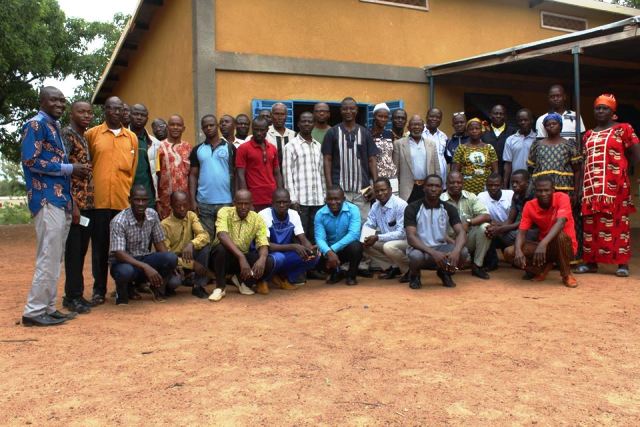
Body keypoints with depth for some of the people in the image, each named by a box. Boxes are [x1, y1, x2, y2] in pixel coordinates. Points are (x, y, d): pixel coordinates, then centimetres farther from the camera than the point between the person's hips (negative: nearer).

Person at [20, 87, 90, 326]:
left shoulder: (54, 126, 20)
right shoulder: (35, 124, -7)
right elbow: (31, 161, -16)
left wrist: (77, 170, 4)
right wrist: (69, 169, -12)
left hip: (61, 199, 9)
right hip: (47, 199, -9)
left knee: (54, 258, 10)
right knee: (49, 257, -9)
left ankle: (48, 308, 17)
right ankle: (33, 311, -2)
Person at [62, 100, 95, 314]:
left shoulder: (88, 137, 17)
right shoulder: (67, 134, -7)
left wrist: (91, 201, 12)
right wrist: (72, 204, -19)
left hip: (89, 202, 8)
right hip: (75, 203, -8)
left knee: (82, 250, 11)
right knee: (74, 250, -2)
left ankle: (75, 293, 20)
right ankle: (73, 296, 6)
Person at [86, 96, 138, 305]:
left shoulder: (132, 138, 12)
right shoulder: (92, 134, 5)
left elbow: (134, 169, 13)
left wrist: (130, 192, 8)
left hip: (124, 200, 2)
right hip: (99, 200, -2)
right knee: (100, 246, 5)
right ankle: (99, 290, 13)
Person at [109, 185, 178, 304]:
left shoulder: (153, 215, -4)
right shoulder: (119, 221, -21)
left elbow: (159, 242, 4)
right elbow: (118, 253, -28)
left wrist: (170, 266, -10)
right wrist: (145, 267, -38)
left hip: (144, 258, 4)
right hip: (124, 261, -4)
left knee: (172, 258, -25)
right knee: (125, 271, -40)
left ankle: (157, 288, 5)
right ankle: (123, 291, -2)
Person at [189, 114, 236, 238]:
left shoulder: (230, 148, 4)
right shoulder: (197, 150, 8)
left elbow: (236, 174, 5)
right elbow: (193, 176, 7)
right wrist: (192, 200, -2)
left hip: (226, 201, -1)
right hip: (203, 202, 1)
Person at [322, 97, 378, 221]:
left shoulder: (365, 133, 10)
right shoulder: (332, 132, 4)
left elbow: (371, 160, 9)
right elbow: (327, 160, 2)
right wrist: (330, 187, -7)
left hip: (362, 189, 2)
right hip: (339, 189, -2)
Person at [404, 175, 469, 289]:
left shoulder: (449, 209, -1)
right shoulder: (412, 208, -11)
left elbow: (461, 233, -12)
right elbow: (411, 238, -21)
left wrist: (456, 251, -36)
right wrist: (433, 253, -36)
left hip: (441, 248, 3)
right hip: (420, 249, -3)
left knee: (463, 252, -27)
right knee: (416, 256, -39)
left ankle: (445, 272, 7)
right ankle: (414, 274, 0)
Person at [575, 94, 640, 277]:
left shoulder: (623, 129, 3)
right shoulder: (589, 134, 17)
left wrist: (617, 163, 4)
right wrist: (579, 186, 9)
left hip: (614, 185, -5)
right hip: (592, 185, 5)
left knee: (617, 221, -4)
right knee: (591, 222, 6)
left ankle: (622, 263, 0)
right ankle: (591, 261, 12)